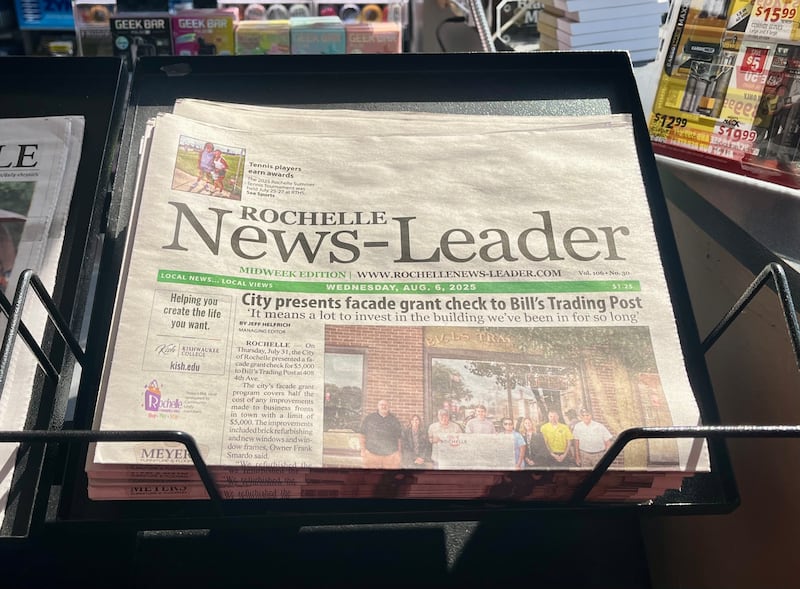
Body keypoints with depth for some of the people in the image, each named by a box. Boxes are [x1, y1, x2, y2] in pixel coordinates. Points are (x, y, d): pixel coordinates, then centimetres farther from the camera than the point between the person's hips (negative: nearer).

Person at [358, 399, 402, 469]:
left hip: (391, 455, 1)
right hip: (372, 454, 0)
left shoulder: (394, 420, 10)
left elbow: (398, 438, 12)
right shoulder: (369, 418, 7)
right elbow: (362, 435, 9)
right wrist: (363, 450, 1)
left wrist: (399, 455, 7)